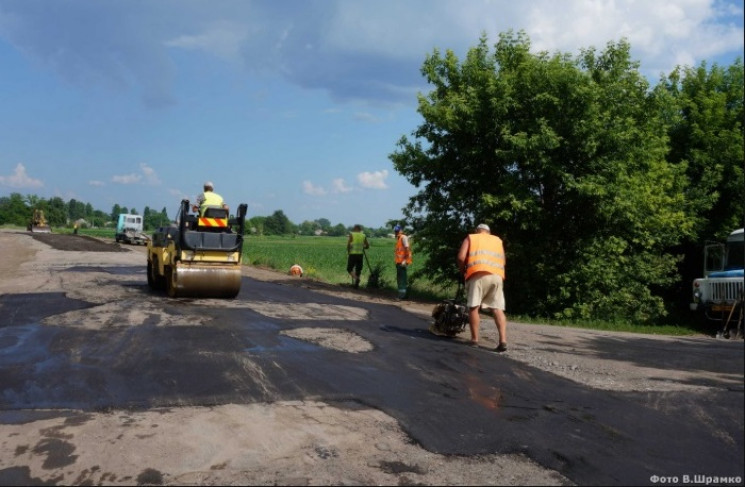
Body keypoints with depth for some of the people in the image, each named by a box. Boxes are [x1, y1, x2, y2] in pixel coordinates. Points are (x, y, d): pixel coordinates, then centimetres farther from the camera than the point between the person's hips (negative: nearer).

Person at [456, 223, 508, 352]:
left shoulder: (470, 238, 19)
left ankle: (474, 340, 0)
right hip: (497, 276, 3)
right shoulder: (498, 240, 28)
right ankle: (503, 341, -9)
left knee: (473, 307, 2)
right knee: (498, 309, 1)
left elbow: (461, 257, 4)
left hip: (478, 275, -3)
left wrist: (463, 271, 18)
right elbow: (503, 261, 20)